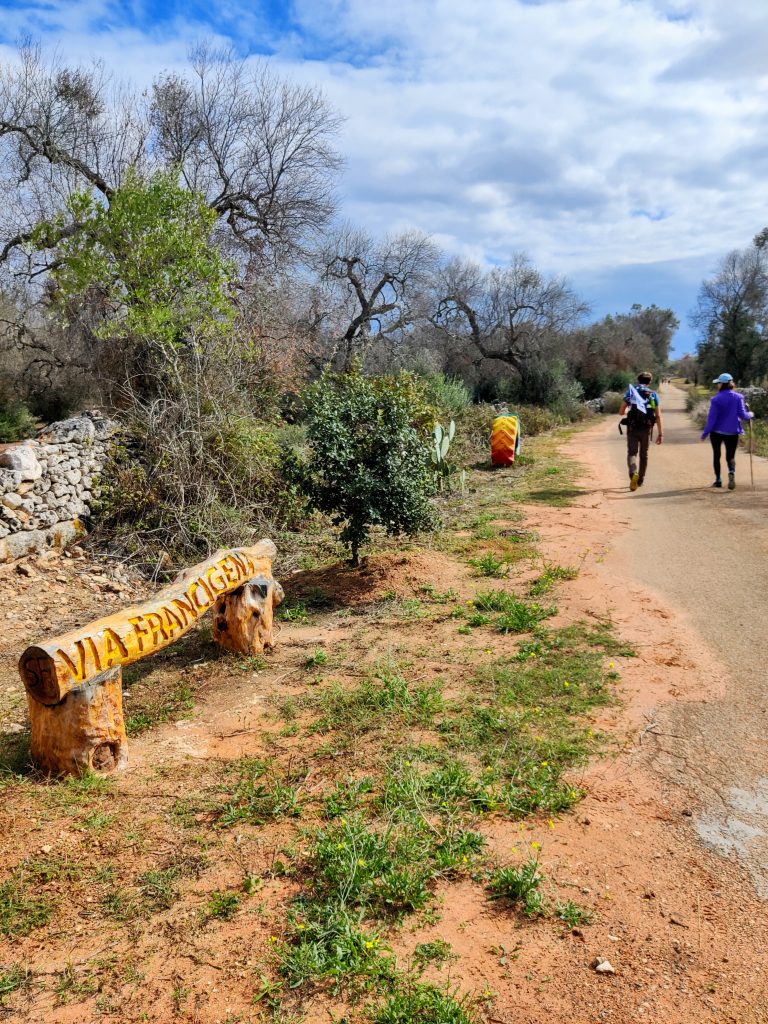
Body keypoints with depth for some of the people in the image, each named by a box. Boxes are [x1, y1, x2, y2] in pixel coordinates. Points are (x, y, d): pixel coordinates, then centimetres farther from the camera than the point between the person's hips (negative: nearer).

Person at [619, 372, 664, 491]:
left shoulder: (631, 392, 5)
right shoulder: (654, 395, 5)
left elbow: (621, 412, 5)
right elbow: (658, 416, -3)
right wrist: (660, 433, -1)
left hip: (632, 428, -1)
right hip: (646, 429, 1)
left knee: (632, 453, -1)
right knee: (644, 455, 17)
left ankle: (633, 474, -30)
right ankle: (640, 480, 26)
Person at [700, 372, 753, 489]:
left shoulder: (716, 399, -11)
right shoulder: (738, 397, -5)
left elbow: (712, 418, -12)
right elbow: (743, 415, -8)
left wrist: (705, 433, -6)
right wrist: (750, 414, 14)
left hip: (717, 432, -1)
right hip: (732, 432, 1)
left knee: (716, 455, 16)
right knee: (730, 456, 10)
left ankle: (718, 480, 19)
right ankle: (732, 472, -22)